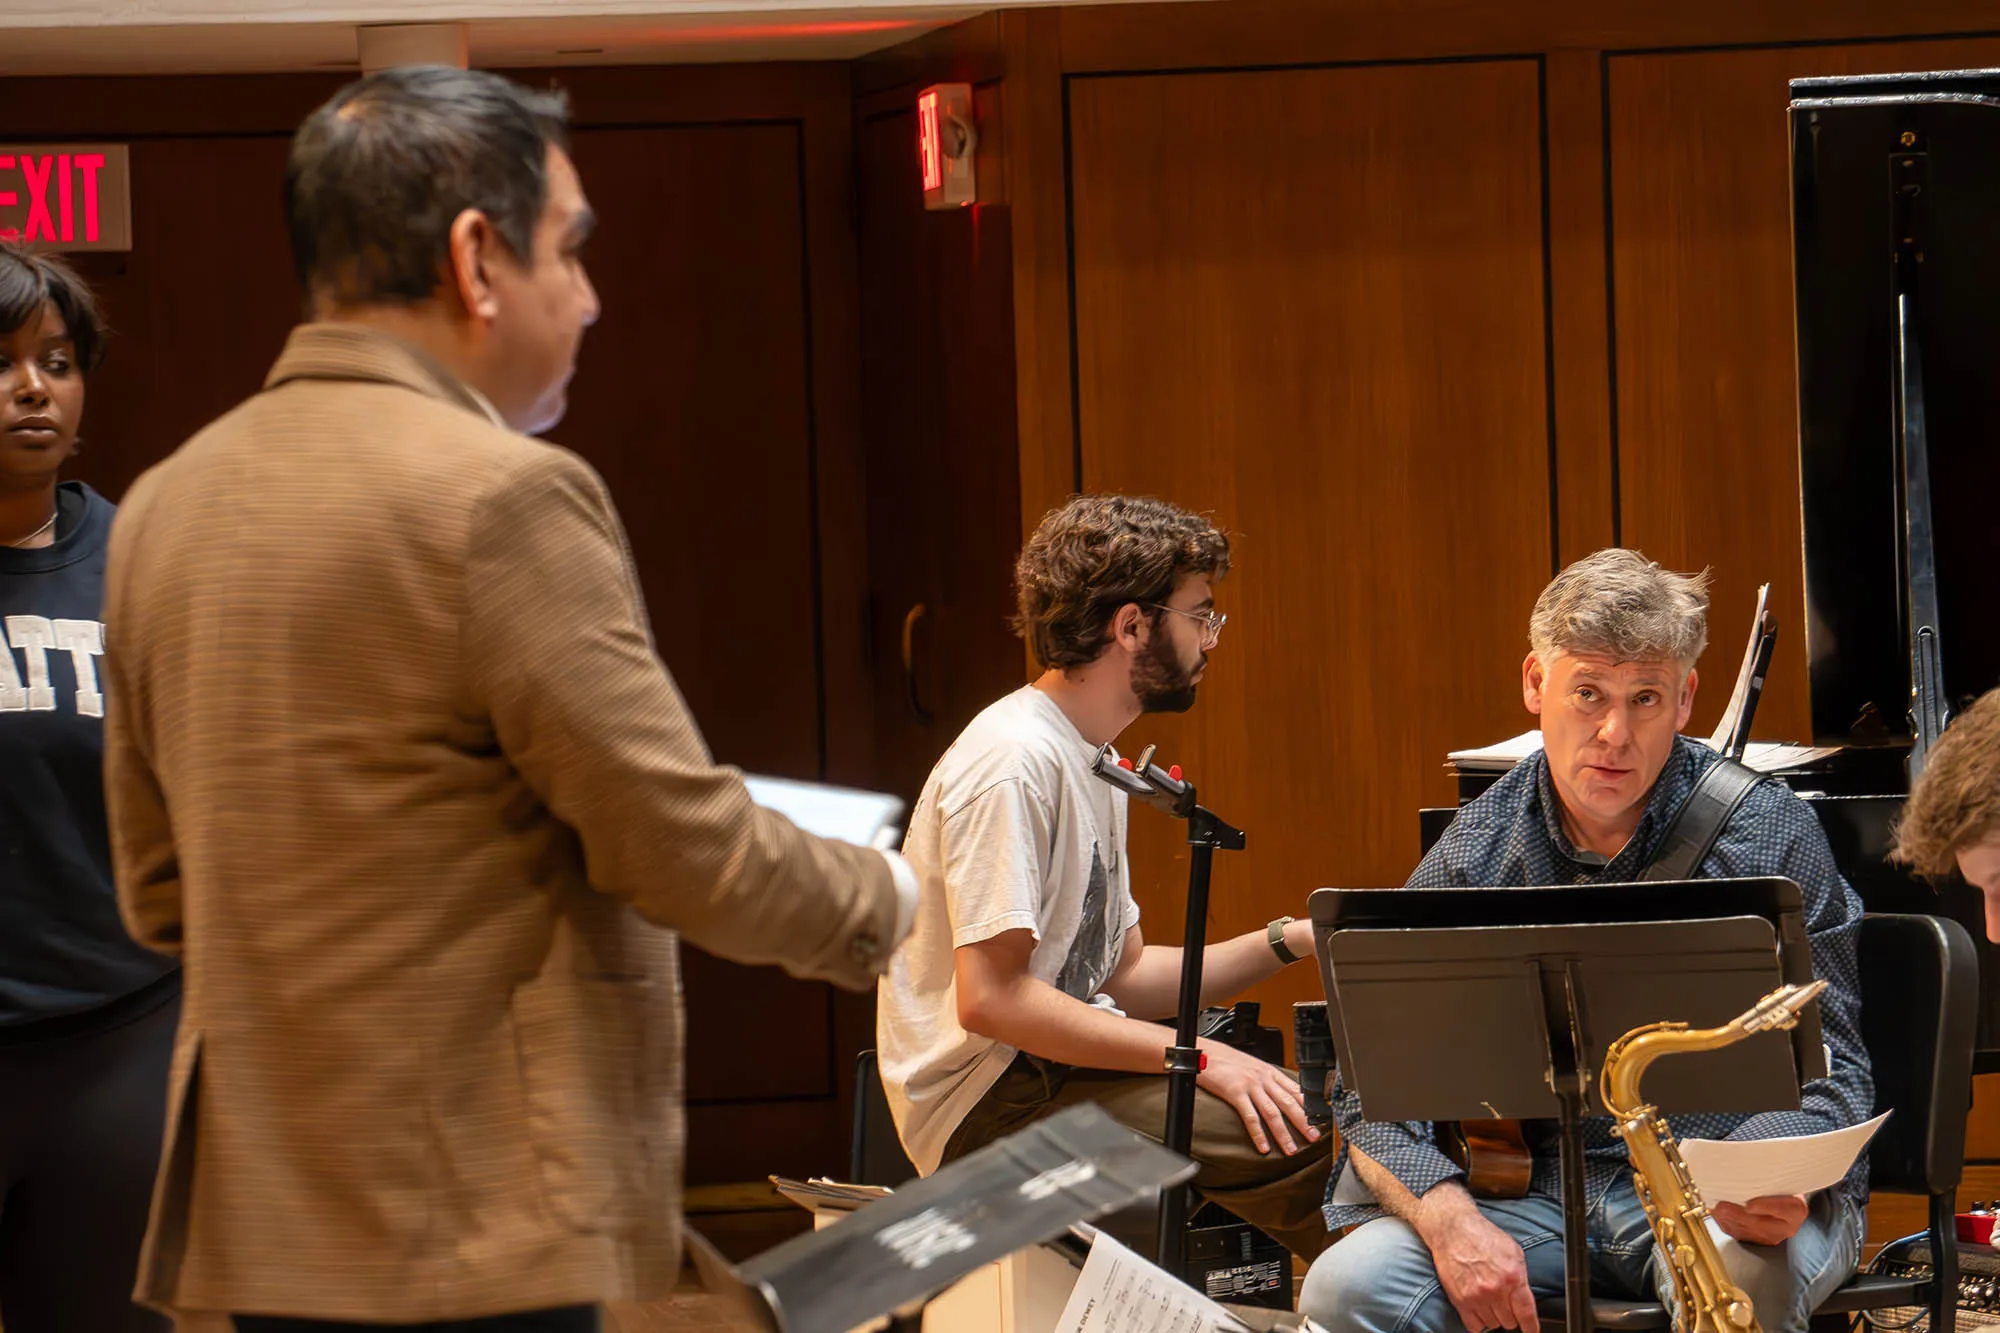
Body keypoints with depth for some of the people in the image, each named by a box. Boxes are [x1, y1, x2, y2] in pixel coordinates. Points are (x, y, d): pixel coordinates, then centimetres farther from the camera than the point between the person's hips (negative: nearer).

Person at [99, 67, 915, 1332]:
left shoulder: (166, 504, 10)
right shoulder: (502, 497, -14)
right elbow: (690, 849, -11)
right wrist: (883, 899, 7)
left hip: (257, 1208, 8)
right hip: (468, 1230, -8)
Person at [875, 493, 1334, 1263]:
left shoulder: (1092, 762, 17)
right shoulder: (1014, 759, -16)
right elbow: (990, 998, -23)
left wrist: (1288, 942, 8)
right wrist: (1195, 1054, -23)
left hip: (1054, 1068, 11)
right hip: (988, 1106, -11)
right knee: (1300, 1133, -24)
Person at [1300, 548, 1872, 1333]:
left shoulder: (1767, 835, -3)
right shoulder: (1474, 855, 3)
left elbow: (1825, 1074, -4)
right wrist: (1448, 1219, -20)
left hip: (1725, 1187, -3)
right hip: (1544, 1191, 3)